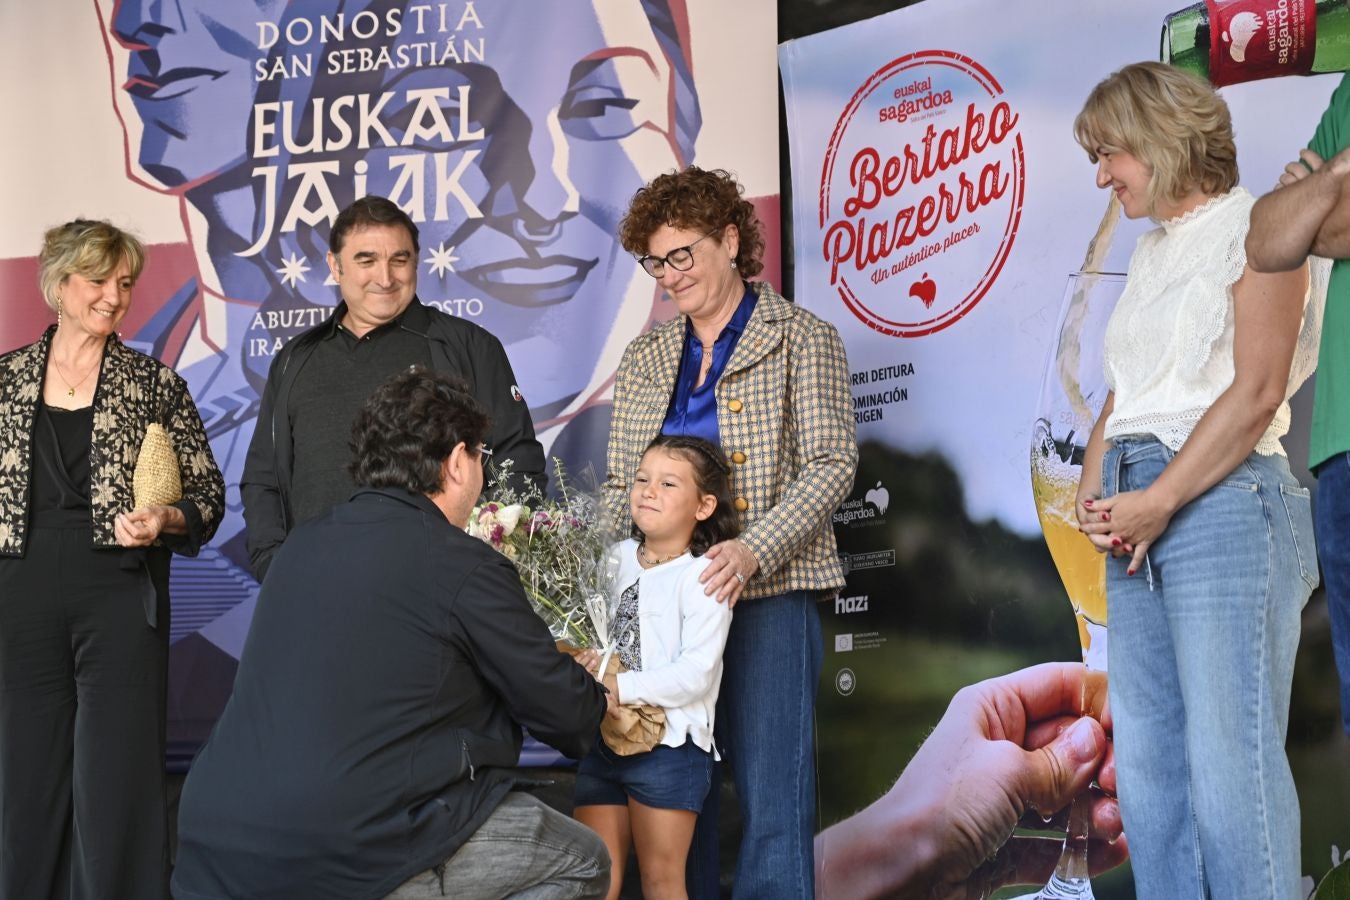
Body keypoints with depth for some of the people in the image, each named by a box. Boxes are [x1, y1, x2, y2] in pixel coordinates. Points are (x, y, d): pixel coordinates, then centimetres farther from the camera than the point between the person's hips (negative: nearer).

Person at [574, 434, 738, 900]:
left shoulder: (703, 577, -10)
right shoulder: (614, 559, 8)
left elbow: (696, 673, -17)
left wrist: (618, 686, -24)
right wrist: (583, 661, -8)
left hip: (668, 744, -5)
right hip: (602, 741, 5)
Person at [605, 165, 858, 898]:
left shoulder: (802, 340, 3)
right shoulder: (645, 357, 16)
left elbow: (829, 466, -6)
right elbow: (620, 482, 17)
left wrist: (753, 551, -19)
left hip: (767, 592, -4)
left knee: (769, 795, -5)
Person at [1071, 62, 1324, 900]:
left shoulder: (1255, 227, -3)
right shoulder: (1152, 250, 21)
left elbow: (1256, 392, -12)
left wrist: (1159, 500, -15)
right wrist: (1093, 490, 2)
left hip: (1222, 497, -8)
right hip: (1138, 516, 8)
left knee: (1229, 758, -11)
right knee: (1148, 758, 6)